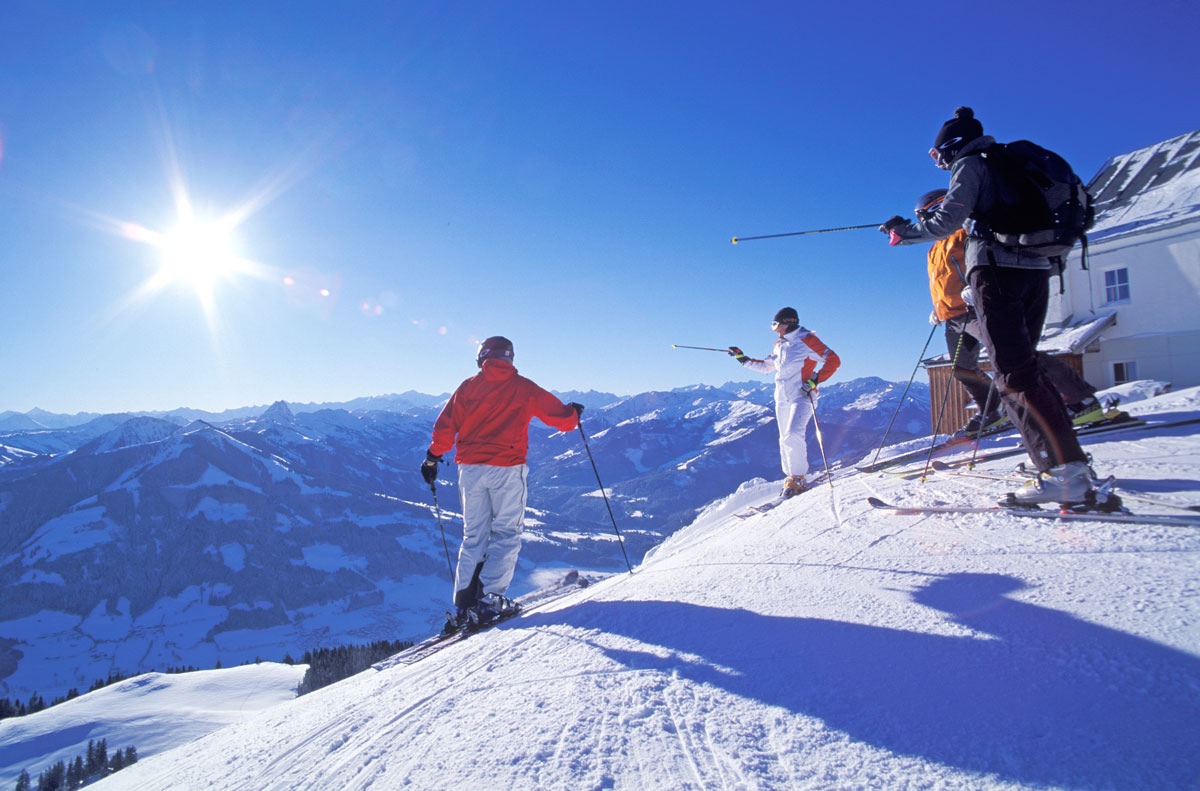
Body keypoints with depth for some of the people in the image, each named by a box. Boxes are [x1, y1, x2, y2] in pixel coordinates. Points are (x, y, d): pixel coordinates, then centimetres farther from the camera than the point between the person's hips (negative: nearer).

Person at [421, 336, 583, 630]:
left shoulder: (468, 386, 8)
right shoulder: (524, 387, 4)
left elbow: (446, 424, 3)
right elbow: (560, 416, 7)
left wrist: (433, 456, 15)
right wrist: (573, 413, 28)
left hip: (470, 468, 3)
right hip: (506, 468, -3)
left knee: (474, 537, 12)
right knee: (506, 534, 5)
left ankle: (464, 604, 8)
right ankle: (489, 598, -7)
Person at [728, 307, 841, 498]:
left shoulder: (806, 340, -7)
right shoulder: (779, 346, 15)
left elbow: (833, 360, -10)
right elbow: (766, 366, 30)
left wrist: (815, 380, -18)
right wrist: (743, 359, 24)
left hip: (802, 397, -7)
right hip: (782, 398, 8)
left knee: (793, 436, -21)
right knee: (785, 441, 8)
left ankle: (798, 478, -11)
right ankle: (790, 478, 18)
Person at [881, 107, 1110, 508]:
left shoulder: (970, 164, 2)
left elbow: (948, 220, -10)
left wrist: (906, 230, 5)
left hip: (996, 267, -9)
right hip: (1035, 269, 9)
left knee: (1014, 371, -15)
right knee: (1023, 364, 13)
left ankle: (1066, 471, -25)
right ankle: (1065, 459, 10)